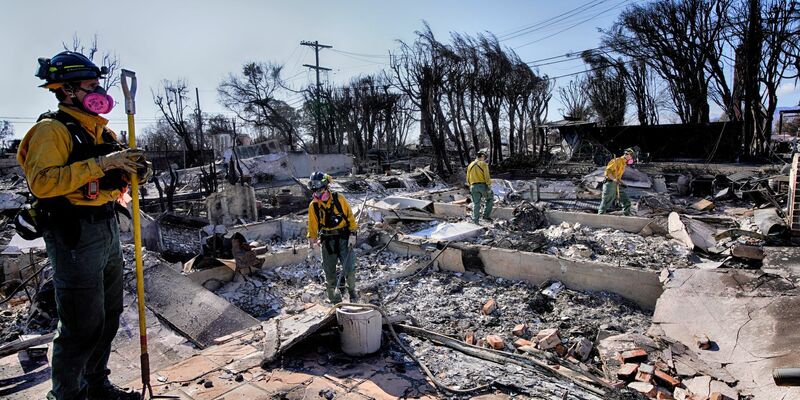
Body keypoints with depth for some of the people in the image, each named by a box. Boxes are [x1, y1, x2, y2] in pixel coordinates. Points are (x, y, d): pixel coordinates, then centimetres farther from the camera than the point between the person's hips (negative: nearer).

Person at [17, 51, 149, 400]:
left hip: (107, 230, 9)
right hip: (74, 236, -9)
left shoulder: (101, 131, 16)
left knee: (109, 316, 18)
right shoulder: (52, 130, -9)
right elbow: (42, 183, -22)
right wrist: (99, 164, -26)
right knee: (83, 325, -2)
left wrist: (133, 170, -1)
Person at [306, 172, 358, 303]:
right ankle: (334, 297, 24)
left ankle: (352, 290, 20)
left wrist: (352, 233, -6)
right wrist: (312, 239, -4)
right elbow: (312, 225, 7)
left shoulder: (339, 199, -6)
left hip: (344, 238, -2)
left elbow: (350, 216, -1)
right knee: (330, 271, 7)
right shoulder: (313, 206, -1)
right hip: (327, 240, 2)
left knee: (349, 268, -8)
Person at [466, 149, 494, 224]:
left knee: (476, 204, 9)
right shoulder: (483, 164, -5)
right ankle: (486, 215, 10)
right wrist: (489, 186, -7)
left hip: (473, 186, 5)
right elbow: (487, 177, -11)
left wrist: (470, 186, 22)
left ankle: (475, 220, 8)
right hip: (482, 185, -4)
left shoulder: (470, 165, 11)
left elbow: (468, 178, 14)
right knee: (490, 198, 17)